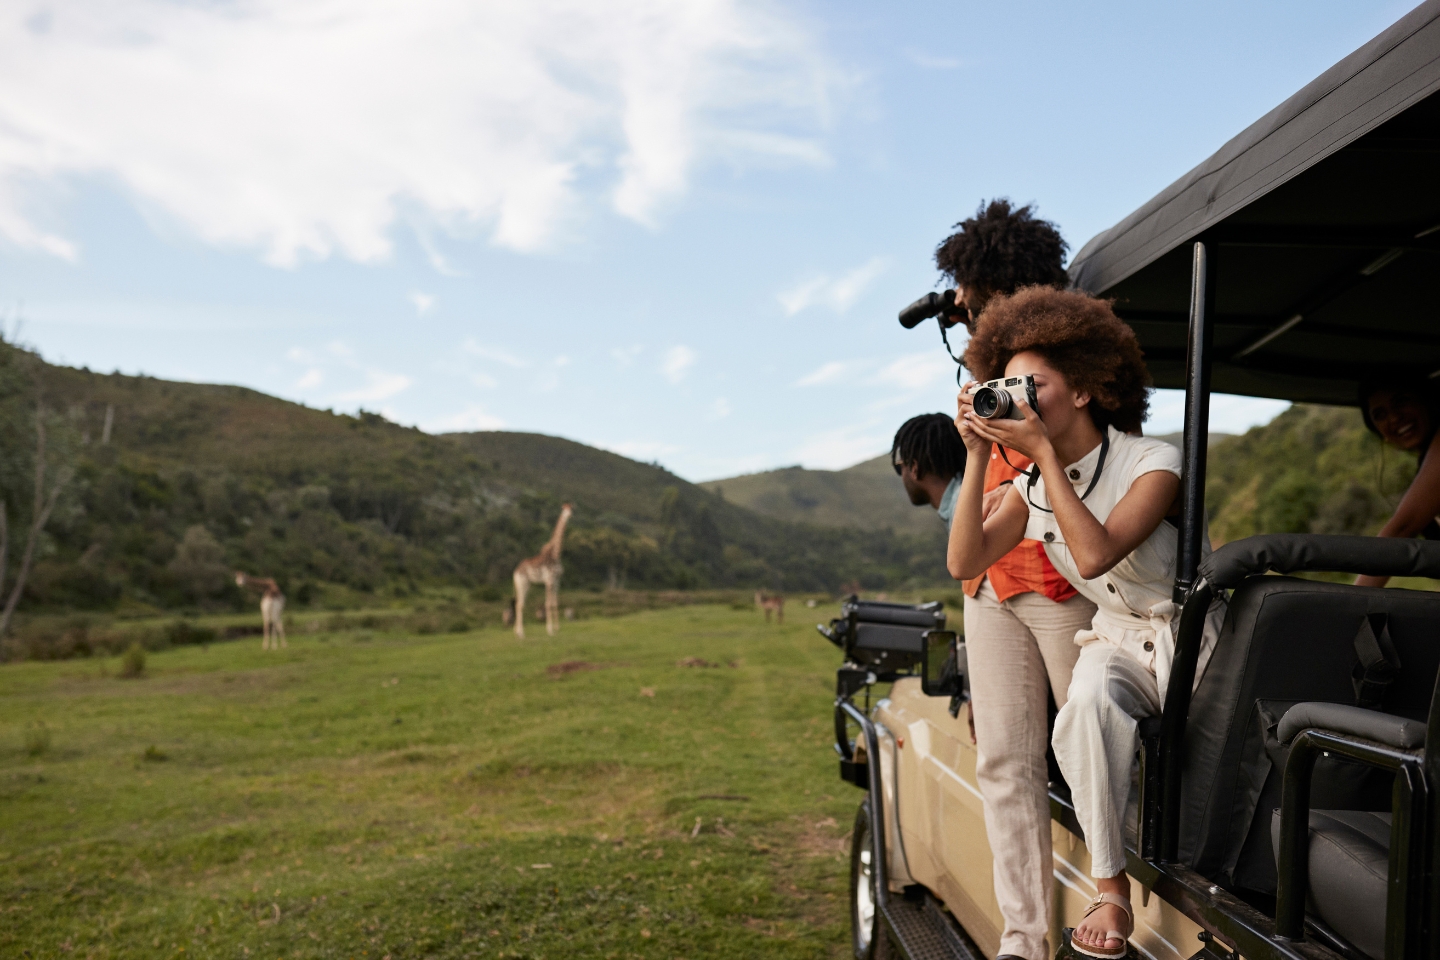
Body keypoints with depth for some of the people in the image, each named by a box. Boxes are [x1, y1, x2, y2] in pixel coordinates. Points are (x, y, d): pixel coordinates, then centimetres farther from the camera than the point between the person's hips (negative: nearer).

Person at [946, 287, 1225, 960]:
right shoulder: (1032, 486, 2)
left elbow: (1095, 555, -31)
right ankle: (1111, 891, -22)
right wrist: (978, 458, -17)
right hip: (1115, 636, 3)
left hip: (1188, 636, -3)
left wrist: (1044, 452, -29)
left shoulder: (1152, 463, -15)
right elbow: (964, 563, -11)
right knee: (1088, 705, -31)